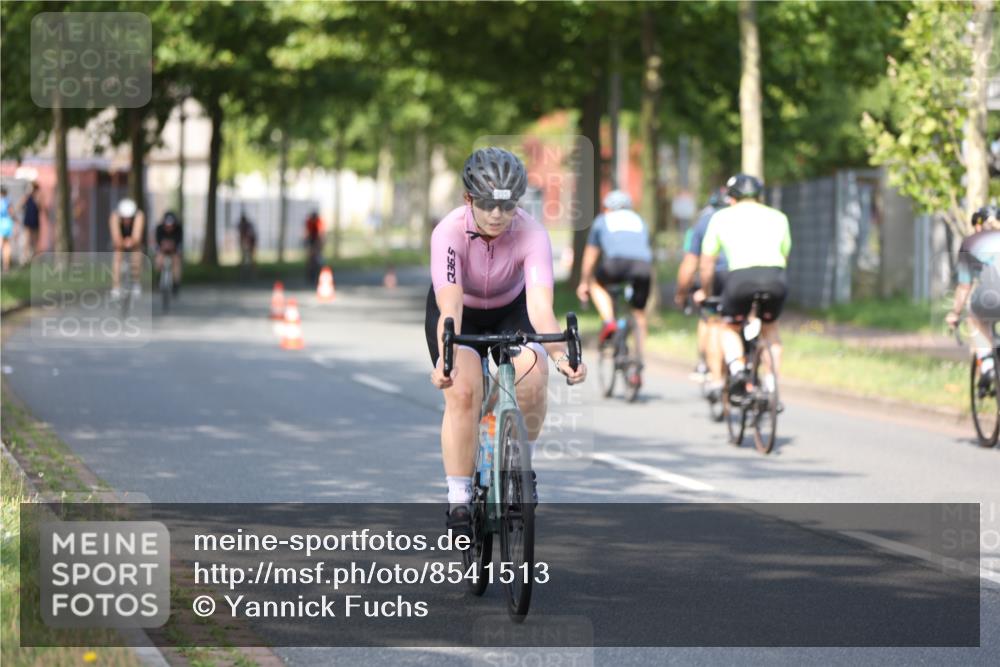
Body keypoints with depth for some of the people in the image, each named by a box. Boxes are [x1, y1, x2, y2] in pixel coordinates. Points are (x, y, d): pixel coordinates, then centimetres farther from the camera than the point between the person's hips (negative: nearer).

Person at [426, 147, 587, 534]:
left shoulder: (532, 235, -30)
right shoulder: (449, 233, -33)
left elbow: (540, 305, -41)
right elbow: (449, 306, -44)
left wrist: (560, 355, -58)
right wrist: (445, 359, -61)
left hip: (510, 309, 1)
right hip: (461, 312, -1)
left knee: (532, 378, -25)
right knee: (462, 391, -23)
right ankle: (458, 501, -13)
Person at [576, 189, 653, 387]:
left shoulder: (602, 220, 29)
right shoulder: (639, 220, 35)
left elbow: (590, 254, 36)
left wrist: (583, 283, 46)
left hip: (616, 263, -2)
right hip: (643, 265, 2)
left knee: (596, 284, 29)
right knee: (639, 315, 16)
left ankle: (608, 321, 6)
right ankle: (638, 367, 12)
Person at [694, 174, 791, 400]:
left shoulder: (722, 217, 21)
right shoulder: (778, 217, 26)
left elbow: (706, 262, 25)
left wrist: (703, 292, 40)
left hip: (741, 278, -2)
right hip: (774, 276, 2)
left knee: (730, 328, 23)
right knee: (770, 329, 27)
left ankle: (736, 367, -3)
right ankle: (771, 386, 17)